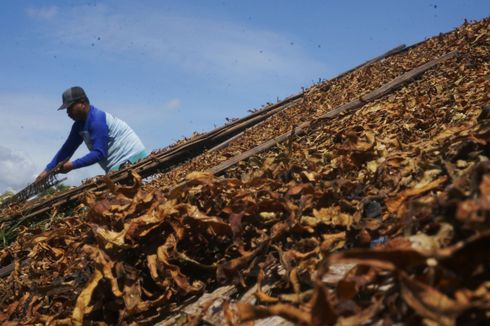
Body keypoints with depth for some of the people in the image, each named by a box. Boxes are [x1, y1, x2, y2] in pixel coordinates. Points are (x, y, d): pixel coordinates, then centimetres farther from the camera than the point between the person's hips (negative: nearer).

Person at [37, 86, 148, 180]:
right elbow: (67, 149, 16)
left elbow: (99, 153, -23)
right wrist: (48, 170, 12)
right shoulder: (79, 125, 11)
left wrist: (72, 165, -18)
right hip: (117, 166, 9)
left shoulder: (97, 120, -19)